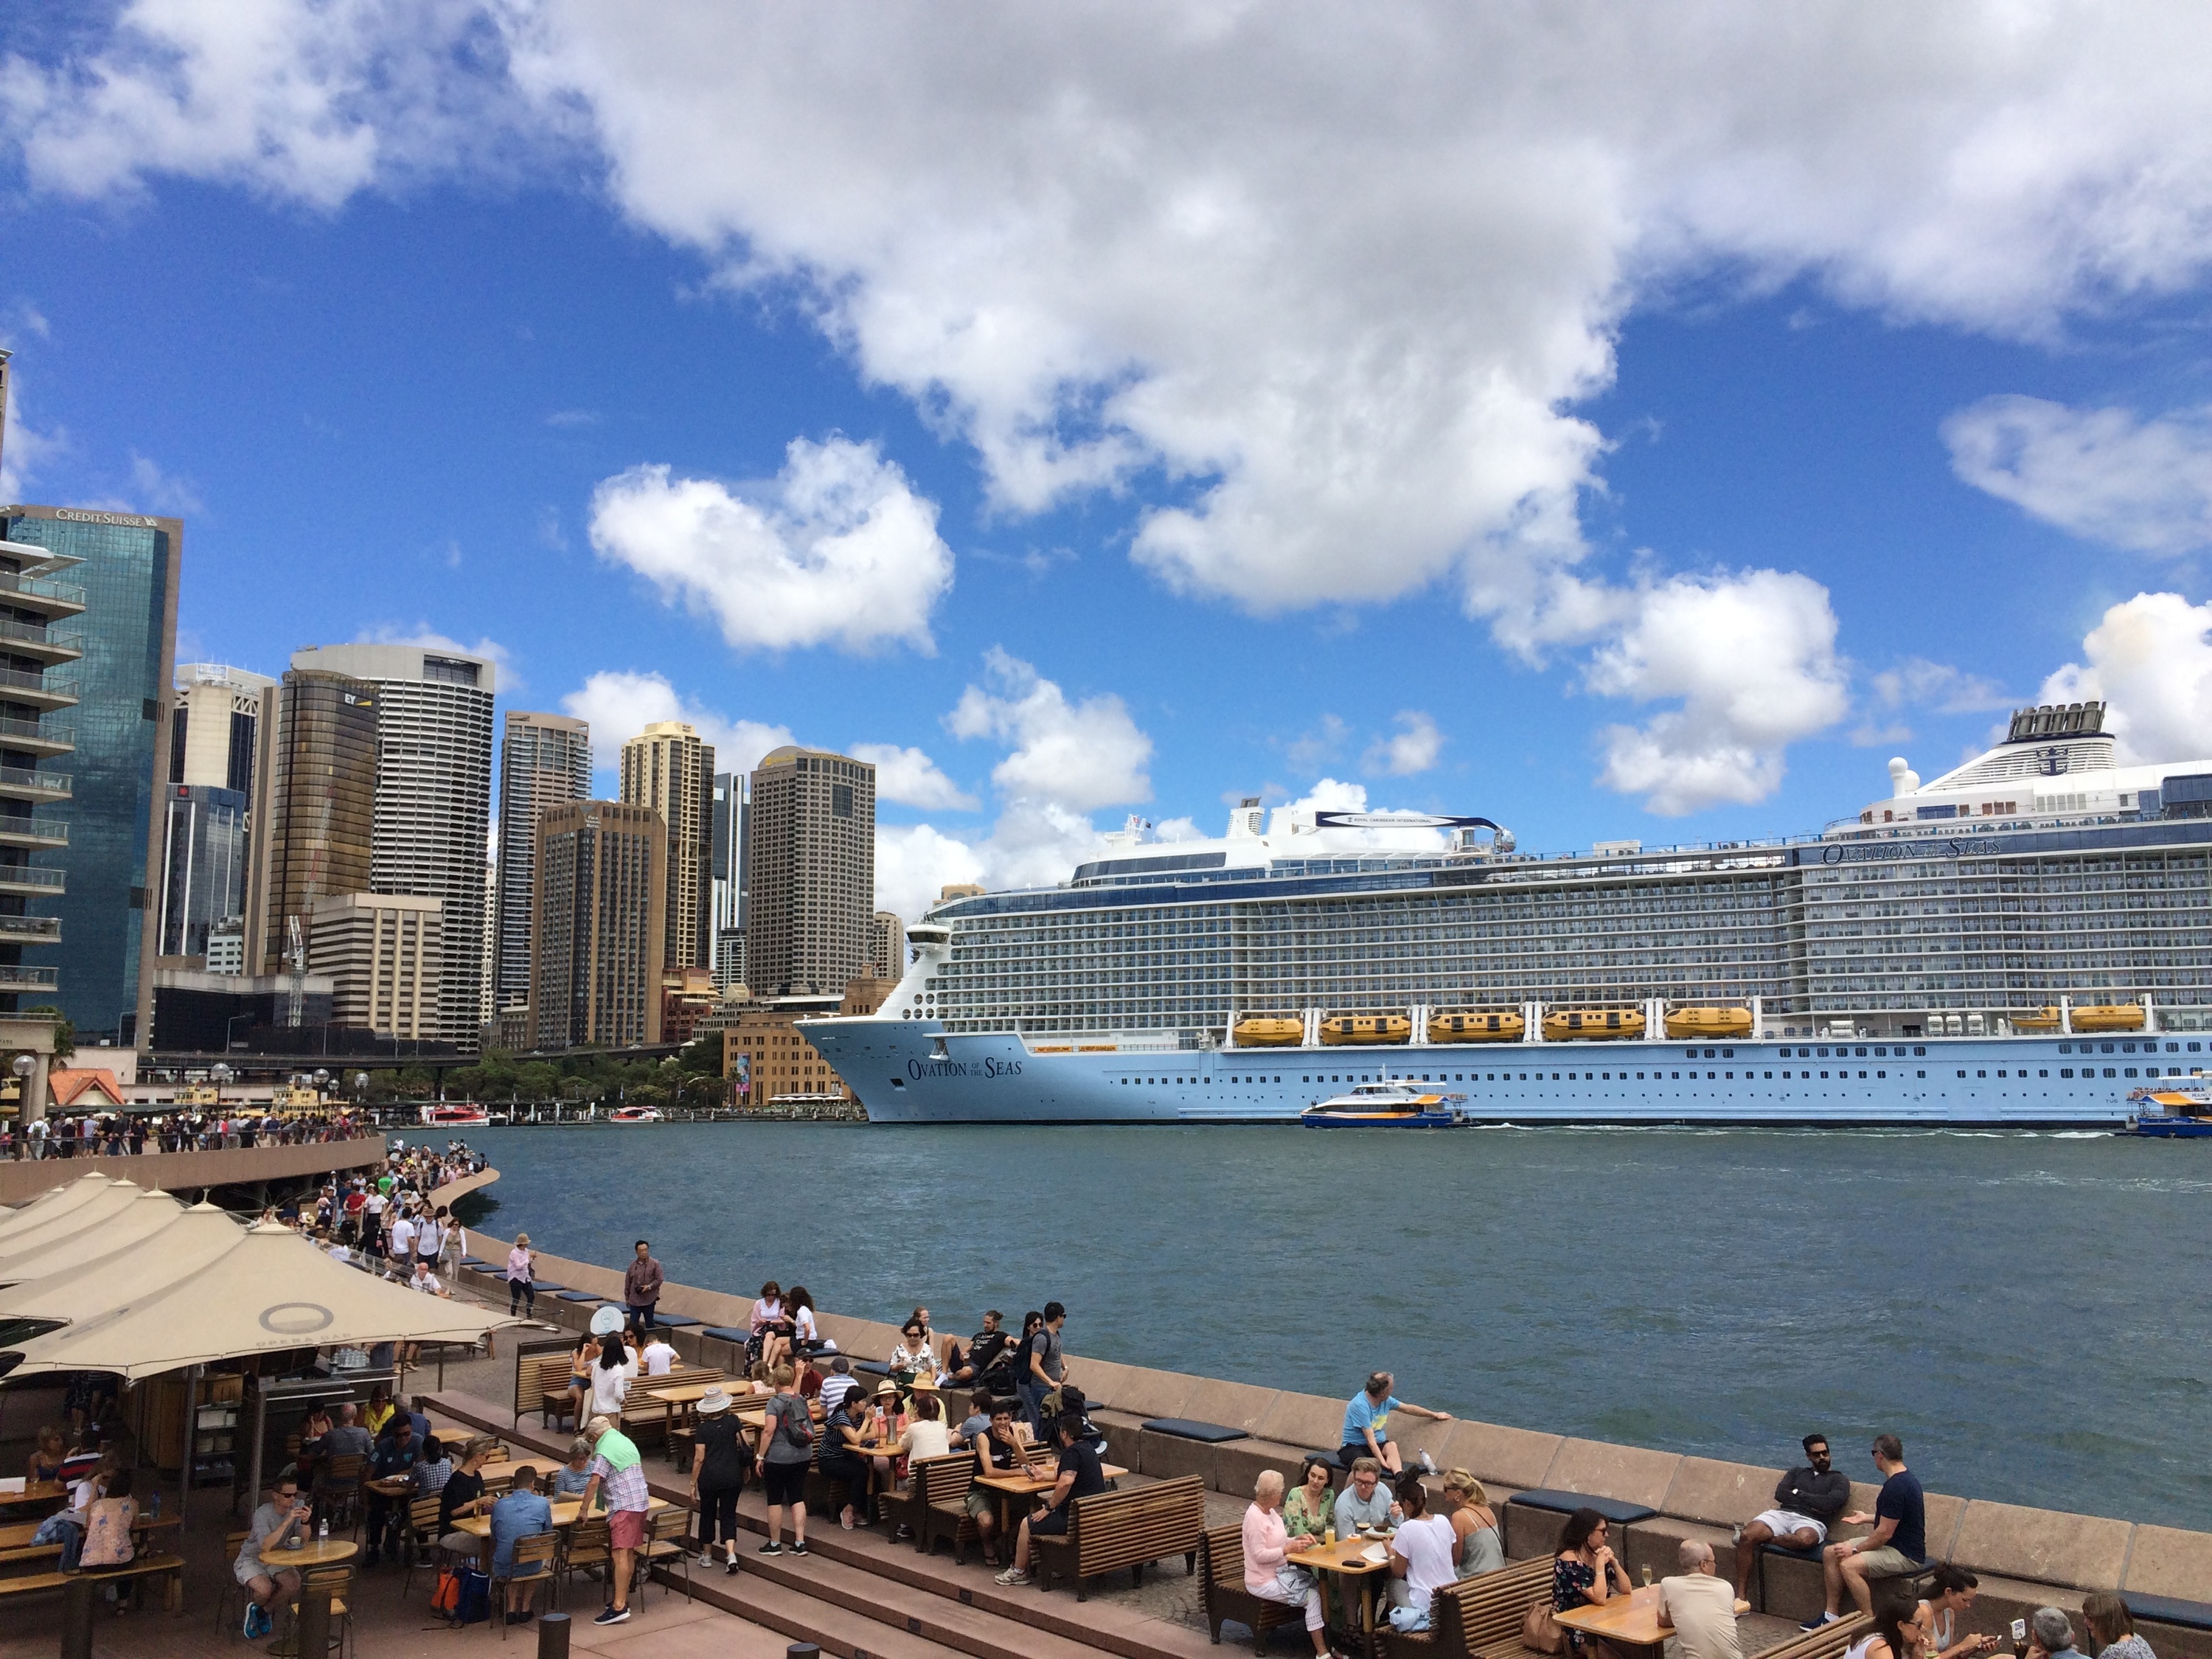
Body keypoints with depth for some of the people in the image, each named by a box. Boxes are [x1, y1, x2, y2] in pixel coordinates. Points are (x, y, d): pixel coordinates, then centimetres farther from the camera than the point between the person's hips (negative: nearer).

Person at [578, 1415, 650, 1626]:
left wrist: (584, 1509, -8)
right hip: (642, 1501, 9)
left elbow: (594, 1483, -15)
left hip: (624, 1505, -9)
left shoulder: (603, 1451, -8)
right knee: (629, 1552, 14)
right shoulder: (626, 1441, 19)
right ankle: (623, 1598, 20)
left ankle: (619, 1606, -17)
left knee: (620, 1554, -13)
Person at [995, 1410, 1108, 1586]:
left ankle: (1019, 1572, 14)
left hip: (1077, 1517, -10)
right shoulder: (1088, 1450, 14)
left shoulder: (1072, 1452, -17)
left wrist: (1048, 1508, -20)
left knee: (1027, 1524, 1)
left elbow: (1065, 1483, -32)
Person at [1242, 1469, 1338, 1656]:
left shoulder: (1270, 1511, 8)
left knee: (1319, 1586, -6)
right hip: (1265, 1581, -9)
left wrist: (1297, 1539, -1)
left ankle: (1328, 1644, -1)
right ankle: (1322, 1651, -5)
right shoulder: (1255, 1517, -21)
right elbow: (1259, 1555, -25)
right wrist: (1288, 1549, -25)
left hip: (1281, 1571, 9)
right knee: (1313, 1596, -15)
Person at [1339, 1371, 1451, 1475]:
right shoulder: (1360, 1405, -22)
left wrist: (1435, 1415, 29)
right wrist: (1383, 1462, -35)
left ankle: (1400, 1477, -51)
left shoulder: (1386, 1400, 3)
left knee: (1392, 1446, -31)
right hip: (1354, 1447, -5)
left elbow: (1408, 1408, 20)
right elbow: (1370, 1440, -26)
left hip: (1378, 1444, 5)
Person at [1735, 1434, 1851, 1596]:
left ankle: (1762, 1538, -18)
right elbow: (1780, 1494, 9)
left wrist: (1798, 1494, 3)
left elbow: (1829, 1503, -6)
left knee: (1805, 1539, -44)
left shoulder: (1838, 1480, 15)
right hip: (1782, 1514, 3)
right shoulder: (1798, 1472, 26)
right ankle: (1740, 1596, -23)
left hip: (1810, 1521, -3)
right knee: (1747, 1537, -27)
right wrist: (1812, 1503, -2)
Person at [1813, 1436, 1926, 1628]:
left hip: (1906, 1554, -11)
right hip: (1895, 1545, 11)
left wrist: (1855, 1550, -12)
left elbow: (1884, 1533, -23)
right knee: (1830, 1553, 2)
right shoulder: (1904, 1478, 9)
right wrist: (1867, 1518, 36)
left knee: (1849, 1565, -29)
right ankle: (1831, 1615, 6)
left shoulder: (1896, 1487, -24)